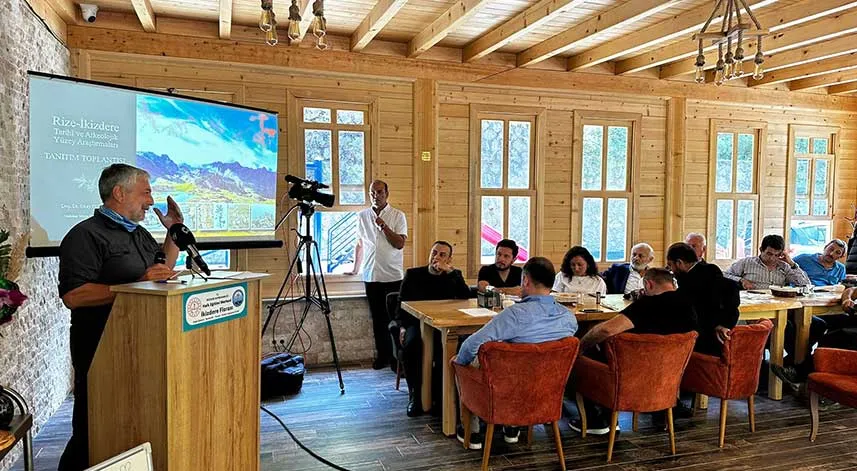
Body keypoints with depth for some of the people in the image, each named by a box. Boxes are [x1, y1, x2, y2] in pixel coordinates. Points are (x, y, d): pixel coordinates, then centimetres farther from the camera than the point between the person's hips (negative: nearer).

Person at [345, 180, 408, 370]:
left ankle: (396, 357, 8)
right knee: (377, 318, 8)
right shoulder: (362, 216, 10)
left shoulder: (398, 216, 0)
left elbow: (400, 244, -8)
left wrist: (384, 226, -14)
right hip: (371, 275, 3)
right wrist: (356, 269, 20)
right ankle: (382, 355, 18)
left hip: (393, 276, -3)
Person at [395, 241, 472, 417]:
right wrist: (402, 326, -5)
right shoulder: (413, 274, 14)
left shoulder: (453, 275, 15)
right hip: (416, 323, 0)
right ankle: (414, 396, -22)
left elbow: (466, 296, -4)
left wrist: (451, 272, -12)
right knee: (411, 344, -35)